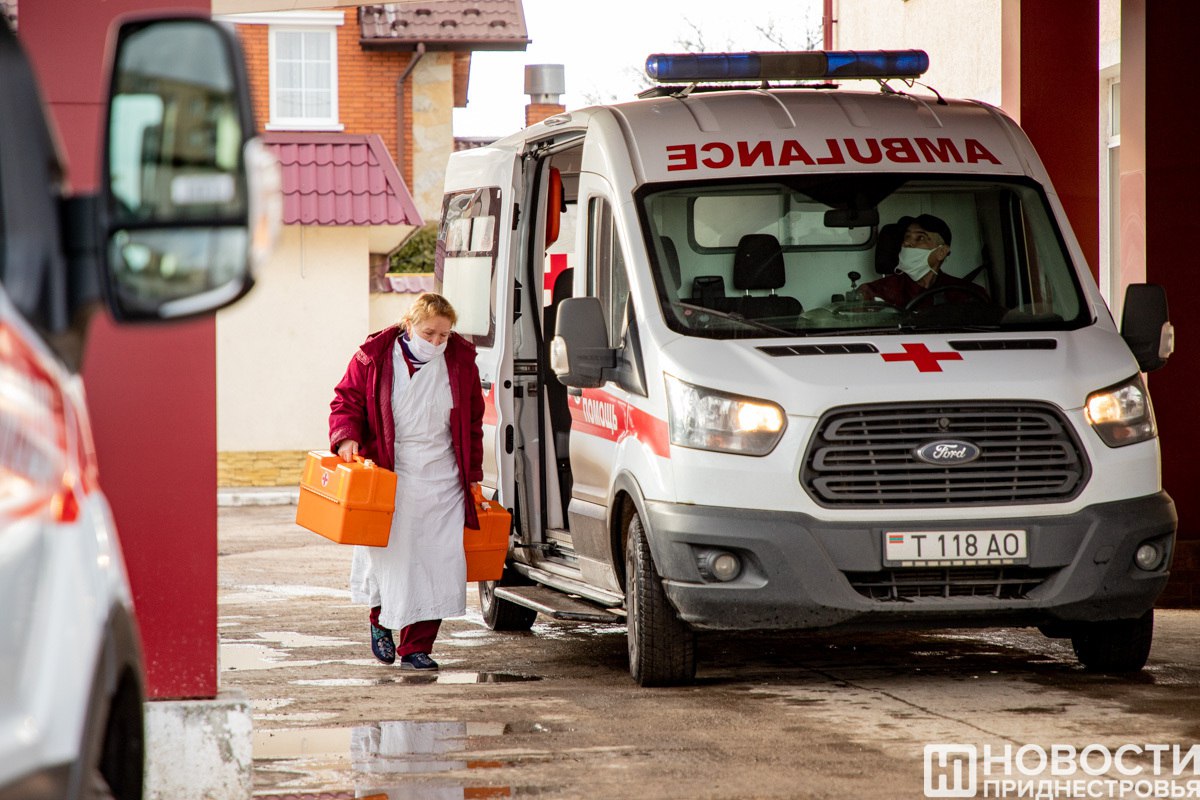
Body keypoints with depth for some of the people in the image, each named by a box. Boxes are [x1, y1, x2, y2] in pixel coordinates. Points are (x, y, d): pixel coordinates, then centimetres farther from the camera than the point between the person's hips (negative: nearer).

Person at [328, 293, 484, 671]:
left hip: (442, 481, 2)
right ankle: (381, 621, 31)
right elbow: (346, 401, 3)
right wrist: (346, 437, -17)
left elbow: (473, 422, 13)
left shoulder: (461, 360, 5)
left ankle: (416, 648, 4)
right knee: (392, 557, 0)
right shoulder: (373, 356, -4)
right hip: (389, 478, -2)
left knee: (438, 563, -4)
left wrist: (473, 474, 12)